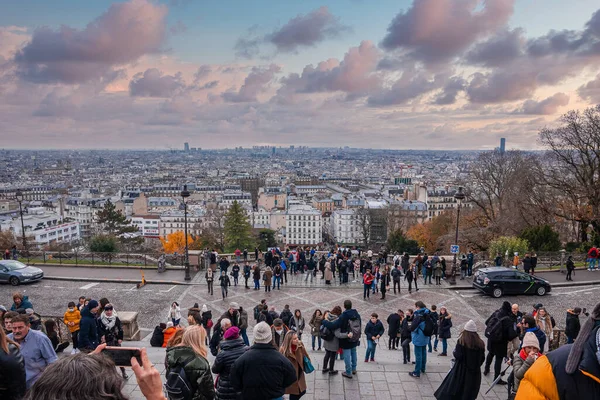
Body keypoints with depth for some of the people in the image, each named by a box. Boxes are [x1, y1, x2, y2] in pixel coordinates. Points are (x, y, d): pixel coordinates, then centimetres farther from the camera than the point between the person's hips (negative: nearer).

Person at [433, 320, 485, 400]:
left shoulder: (462, 341, -15)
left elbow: (458, 356, -17)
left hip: (462, 370, -3)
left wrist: (454, 352, 4)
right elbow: (482, 358, 2)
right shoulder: (480, 343, -4)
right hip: (475, 372, 3)